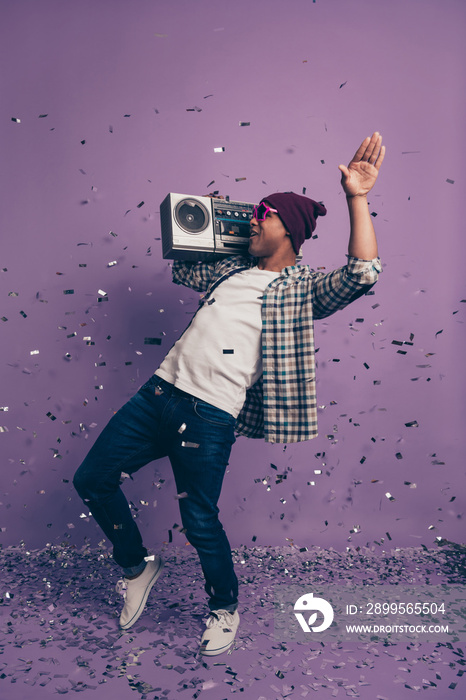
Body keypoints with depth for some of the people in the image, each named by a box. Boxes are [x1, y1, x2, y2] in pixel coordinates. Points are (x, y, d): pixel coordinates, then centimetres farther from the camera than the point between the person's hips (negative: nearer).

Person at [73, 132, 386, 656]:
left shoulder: (303, 288, -1)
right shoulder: (232, 269, 18)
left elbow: (363, 273, -18)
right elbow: (181, 269, 33)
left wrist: (356, 198, -16)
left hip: (210, 416, -7)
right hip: (160, 392, 7)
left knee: (200, 523, 1)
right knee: (91, 480, 11)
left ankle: (225, 608, 33)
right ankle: (137, 565, 34)